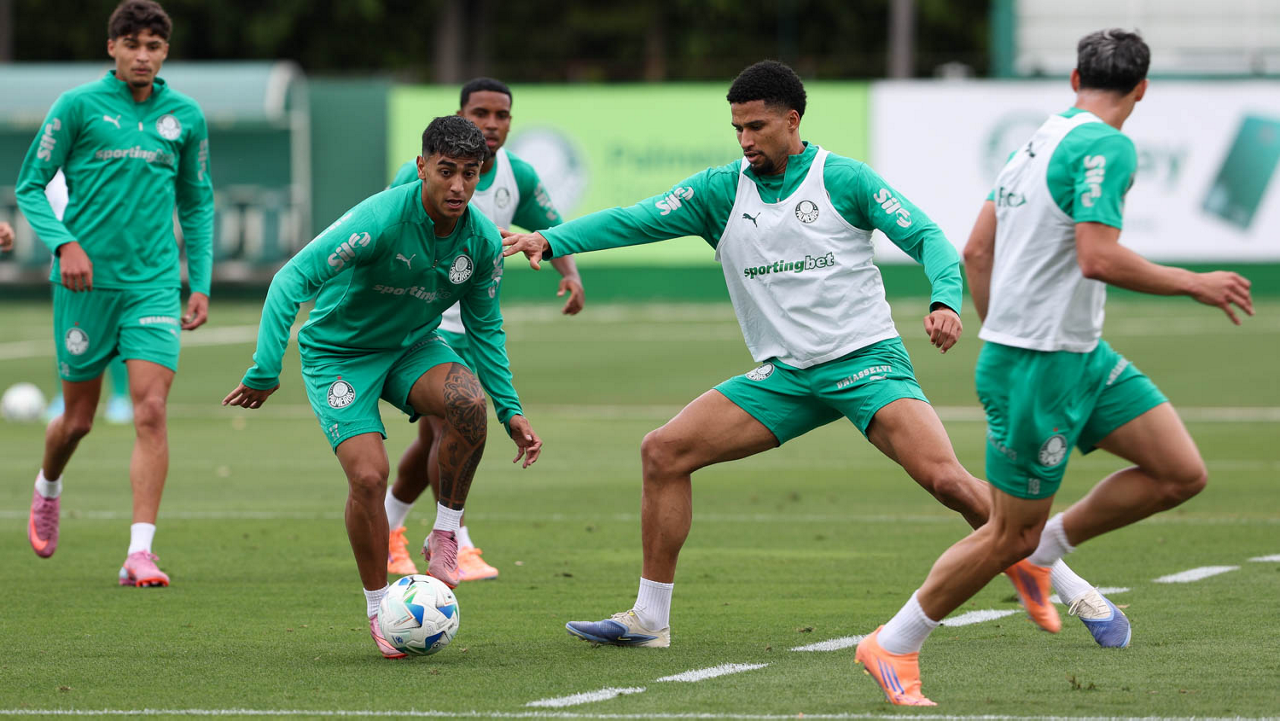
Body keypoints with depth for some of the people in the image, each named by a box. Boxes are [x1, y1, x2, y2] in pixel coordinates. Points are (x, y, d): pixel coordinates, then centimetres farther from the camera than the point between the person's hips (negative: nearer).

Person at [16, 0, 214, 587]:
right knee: (78, 418, 8)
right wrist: (64, 242, -15)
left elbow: (197, 204, 17)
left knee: (151, 412, -13)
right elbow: (30, 186, 1)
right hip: (86, 280, -2)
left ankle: (139, 552, -14)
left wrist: (201, 284, 11)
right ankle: (47, 489, 42)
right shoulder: (78, 106, -3)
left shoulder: (185, 116, 7)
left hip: (153, 284, 2)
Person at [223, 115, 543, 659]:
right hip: (339, 354, -4)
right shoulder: (381, 220, -30)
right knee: (368, 476, -20)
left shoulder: (483, 242, -11)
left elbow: (484, 328, 6)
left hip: (413, 348, 4)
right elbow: (291, 280, -31)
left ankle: (445, 535, -10)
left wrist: (510, 411, 0)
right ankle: (378, 609, 3)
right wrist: (264, 373, -36)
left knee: (469, 401, -29)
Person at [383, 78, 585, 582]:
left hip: (470, 327, 6)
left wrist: (571, 274, -9)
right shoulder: (423, 174, -17)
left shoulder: (518, 176, -2)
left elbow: (552, 231, 11)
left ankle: (386, 530, 35)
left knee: (432, 442, 14)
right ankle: (457, 550, -16)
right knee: (453, 429, -20)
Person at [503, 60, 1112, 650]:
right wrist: (549, 239, -11)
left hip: (866, 359, -4)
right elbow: (636, 220, 2)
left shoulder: (843, 179, -5)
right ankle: (649, 619, 1)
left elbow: (925, 237, -6)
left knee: (946, 480, -23)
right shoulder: (721, 191, 6)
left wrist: (945, 301, -25)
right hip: (784, 376, 4)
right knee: (663, 451, -7)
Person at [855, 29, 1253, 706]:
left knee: (1182, 474, 4)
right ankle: (892, 646, 13)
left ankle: (1046, 550, 17)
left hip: (1080, 354, 9)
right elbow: (1097, 258, -25)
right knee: (1011, 533, 0)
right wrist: (1192, 284, -14)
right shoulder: (1106, 147, -15)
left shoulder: (1035, 143, 11)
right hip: (1042, 366, -9)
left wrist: (997, 333, 23)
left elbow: (975, 251, 14)